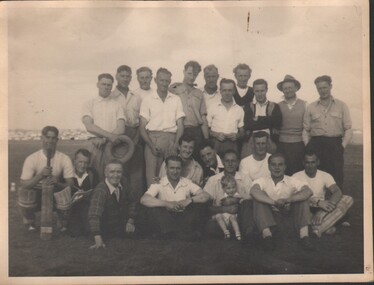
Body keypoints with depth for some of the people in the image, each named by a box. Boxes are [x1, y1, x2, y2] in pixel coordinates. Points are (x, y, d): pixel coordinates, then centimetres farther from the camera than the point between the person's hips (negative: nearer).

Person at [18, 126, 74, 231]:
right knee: (24, 193, -32)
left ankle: (65, 222, 5)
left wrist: (57, 183, -35)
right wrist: (40, 175, -33)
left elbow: (71, 184, -14)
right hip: (37, 194, 0)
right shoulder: (31, 159, -13)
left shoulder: (65, 159, -10)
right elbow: (23, 184, -19)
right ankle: (29, 221, 4)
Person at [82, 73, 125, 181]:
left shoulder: (116, 105, 12)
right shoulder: (89, 104, 11)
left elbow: (121, 129, 2)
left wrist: (103, 139, -10)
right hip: (96, 145, -1)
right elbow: (89, 126, -3)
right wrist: (109, 135, -15)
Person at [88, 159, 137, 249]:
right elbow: (94, 216, -38)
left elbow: (131, 201, 10)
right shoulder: (100, 191, -27)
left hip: (123, 229, 5)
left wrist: (130, 221, -1)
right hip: (105, 232, -5)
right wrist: (98, 240, -48)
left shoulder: (123, 183, -6)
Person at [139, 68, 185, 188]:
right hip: (152, 138, -1)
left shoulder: (176, 100, 15)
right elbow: (142, 127, 6)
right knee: (151, 174, -9)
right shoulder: (147, 100, 10)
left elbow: (180, 125, 10)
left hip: (171, 139, 1)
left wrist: (175, 144, -6)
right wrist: (151, 145, -9)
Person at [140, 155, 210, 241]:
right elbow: (144, 200, -18)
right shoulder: (159, 184, -1)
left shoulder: (187, 183, 6)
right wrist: (167, 204, -25)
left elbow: (205, 196, -4)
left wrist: (189, 200, -22)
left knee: (199, 205, -19)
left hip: (184, 217, 2)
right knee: (152, 208, -27)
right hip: (166, 219, -1)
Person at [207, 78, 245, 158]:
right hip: (216, 144, -1)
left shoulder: (239, 110, 11)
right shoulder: (212, 108, 7)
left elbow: (242, 132, 16)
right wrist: (216, 134, -10)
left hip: (232, 145, 1)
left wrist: (236, 136, -5)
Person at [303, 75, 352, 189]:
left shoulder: (341, 106, 8)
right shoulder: (310, 107, 10)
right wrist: (308, 145, 0)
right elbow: (306, 130, 11)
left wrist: (342, 145, -4)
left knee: (337, 178, -1)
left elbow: (348, 128, 5)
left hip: (335, 145, -1)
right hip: (316, 145, 1)